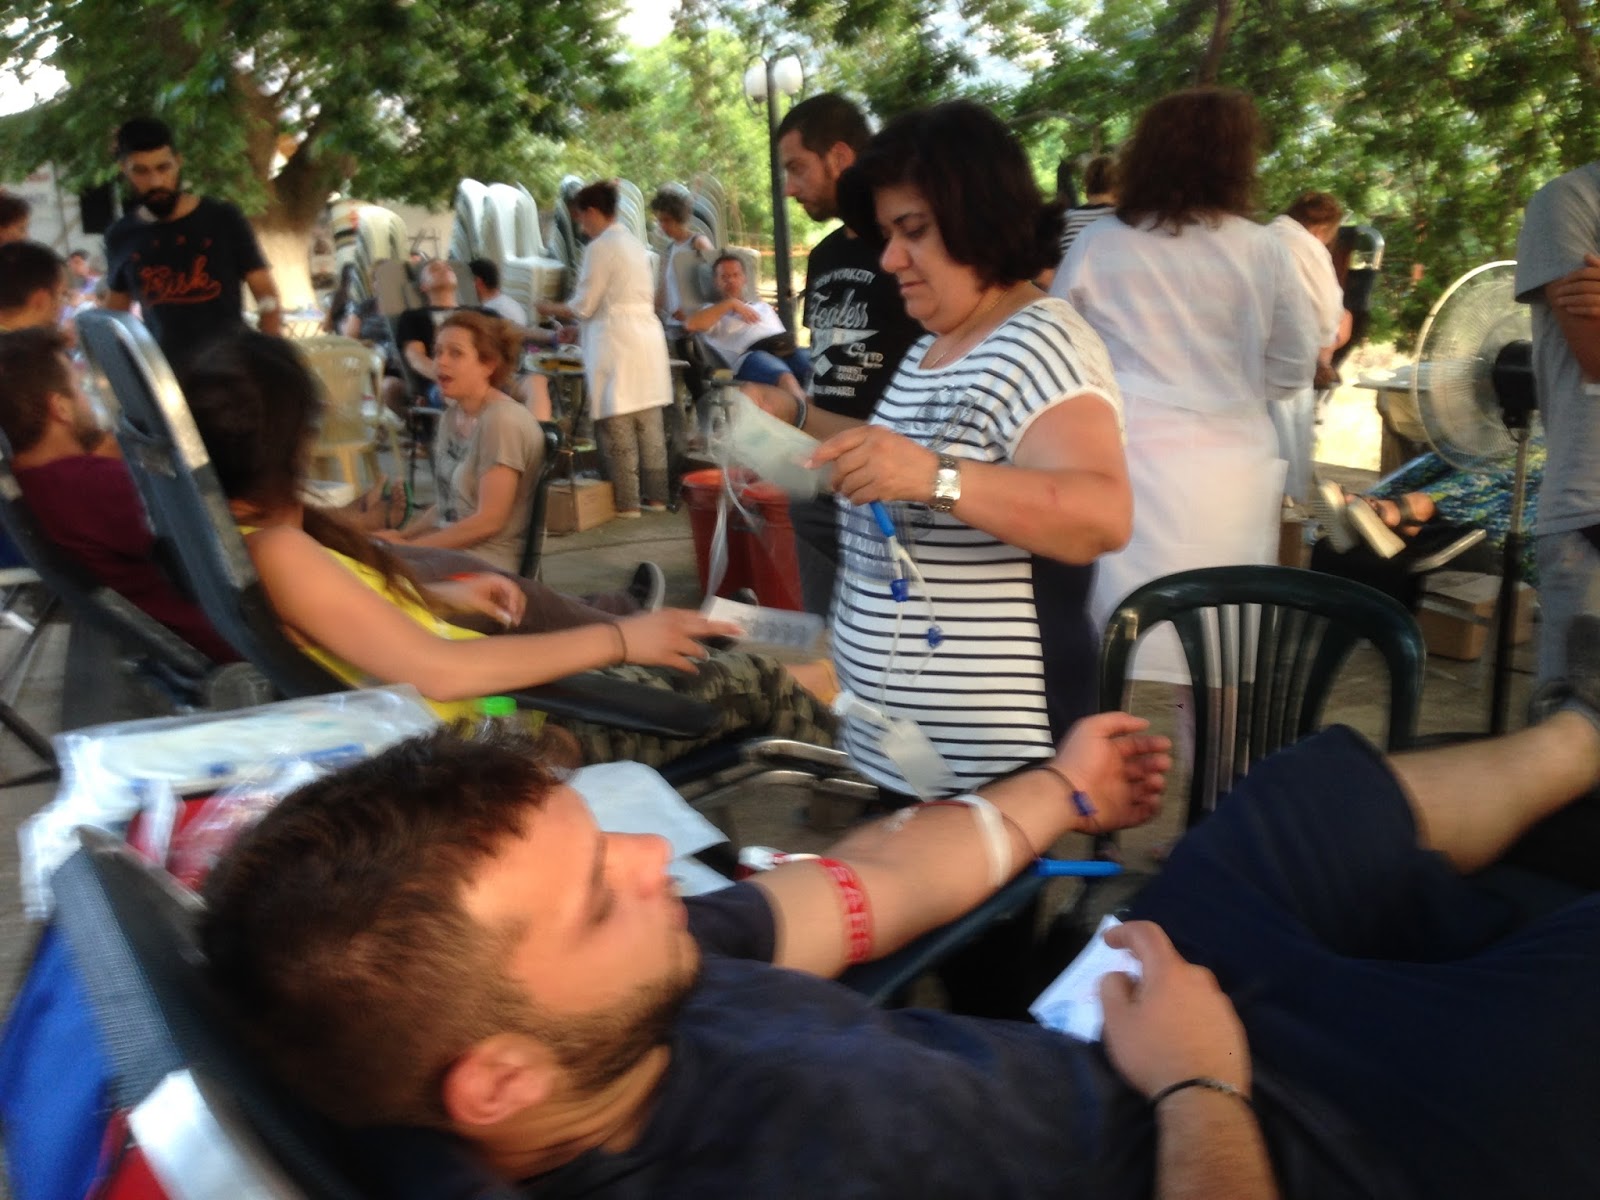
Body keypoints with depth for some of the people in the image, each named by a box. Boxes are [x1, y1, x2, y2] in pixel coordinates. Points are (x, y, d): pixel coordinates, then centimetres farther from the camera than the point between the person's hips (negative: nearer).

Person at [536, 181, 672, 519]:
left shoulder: (600, 247, -9)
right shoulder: (634, 243, 16)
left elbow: (583, 307, -9)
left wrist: (549, 308, 11)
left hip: (616, 341, -8)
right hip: (646, 333, 8)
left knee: (617, 426, -3)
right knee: (649, 422, 10)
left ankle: (626, 502, -1)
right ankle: (655, 495, 14)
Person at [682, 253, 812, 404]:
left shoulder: (764, 306, 40)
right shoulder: (714, 313, 26)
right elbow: (690, 324, 5)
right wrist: (730, 303, 7)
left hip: (787, 350, 4)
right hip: (750, 355, -4)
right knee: (785, 378, -40)